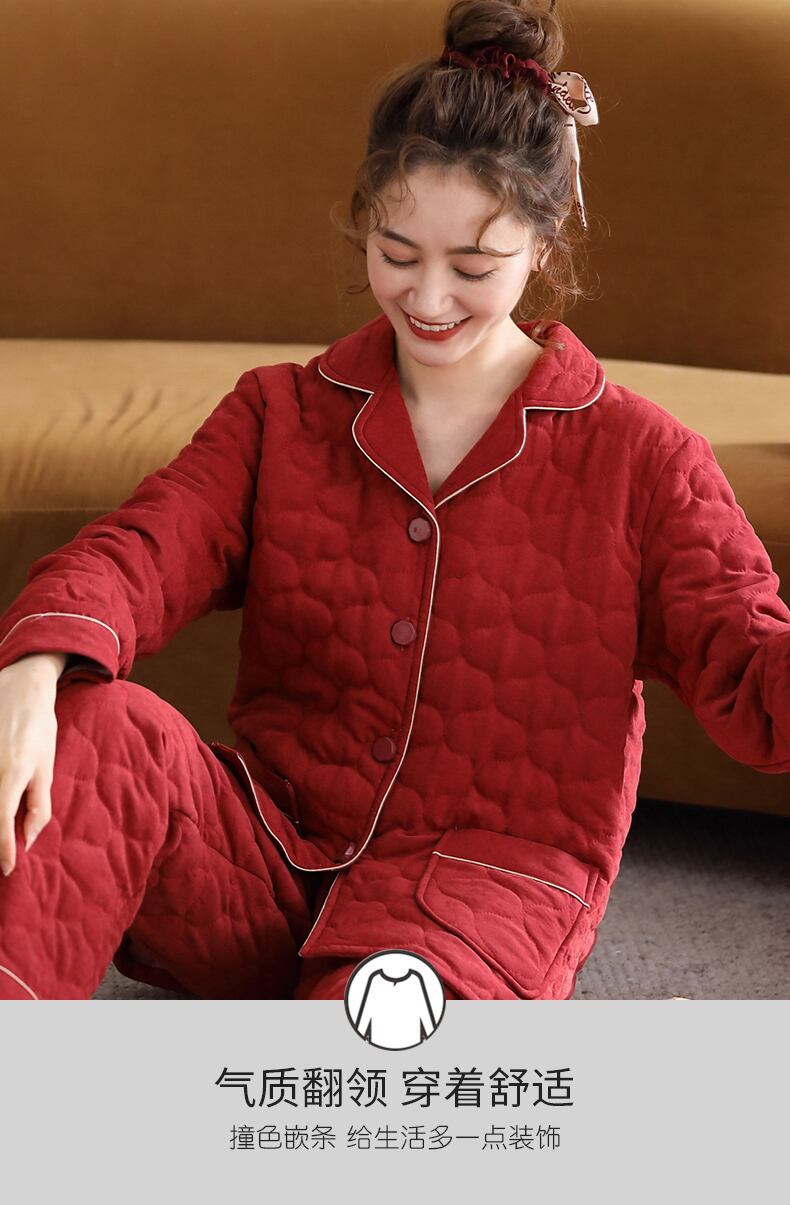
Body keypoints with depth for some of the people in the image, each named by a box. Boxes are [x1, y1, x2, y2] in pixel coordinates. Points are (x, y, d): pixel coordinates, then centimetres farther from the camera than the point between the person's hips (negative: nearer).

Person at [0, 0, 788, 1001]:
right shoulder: (279, 415, 9)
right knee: (93, 727, -28)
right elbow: (142, 550, -8)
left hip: (489, 882, -3)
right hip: (267, 857, 3)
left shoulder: (639, 457, 1)